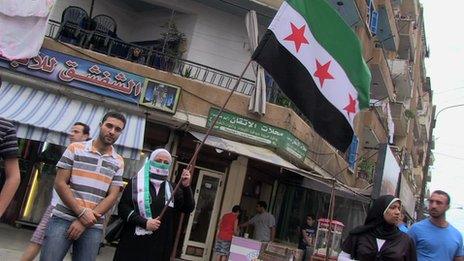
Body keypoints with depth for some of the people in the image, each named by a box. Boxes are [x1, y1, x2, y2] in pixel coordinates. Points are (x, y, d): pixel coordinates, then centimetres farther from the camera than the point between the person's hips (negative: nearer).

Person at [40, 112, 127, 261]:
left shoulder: (118, 162, 7)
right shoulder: (75, 149, 3)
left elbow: (112, 196, 2)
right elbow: (60, 183, -2)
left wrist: (84, 222, -8)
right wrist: (81, 213, -12)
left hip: (93, 226, 2)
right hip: (63, 219, -2)